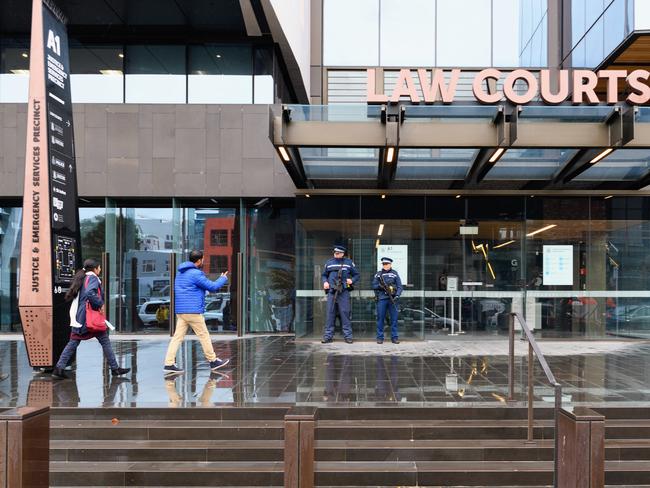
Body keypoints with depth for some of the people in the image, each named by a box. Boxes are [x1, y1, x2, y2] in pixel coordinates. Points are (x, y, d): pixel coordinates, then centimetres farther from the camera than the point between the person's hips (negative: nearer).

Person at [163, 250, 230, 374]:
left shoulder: (180, 273, 15)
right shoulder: (196, 274, -13)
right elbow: (212, 287, -9)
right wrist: (223, 279, 10)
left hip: (180, 311, 8)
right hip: (193, 311, -8)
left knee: (178, 336, 4)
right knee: (204, 336, 4)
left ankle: (169, 364, -2)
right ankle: (213, 361, 14)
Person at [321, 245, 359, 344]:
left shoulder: (349, 262, 8)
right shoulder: (329, 263, 13)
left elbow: (356, 275, 13)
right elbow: (324, 275, 21)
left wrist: (352, 280, -6)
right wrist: (325, 282, 1)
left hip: (344, 292, -2)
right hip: (331, 291, 2)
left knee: (345, 313, -3)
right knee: (330, 313, 1)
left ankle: (348, 336, 1)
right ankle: (328, 335, 5)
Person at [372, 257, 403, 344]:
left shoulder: (395, 274, 8)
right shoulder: (378, 274, 11)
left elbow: (399, 286, 4)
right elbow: (374, 286, 9)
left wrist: (397, 296, -10)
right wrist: (380, 286, -12)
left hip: (392, 299, 0)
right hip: (381, 299, 0)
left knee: (394, 319, 2)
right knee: (380, 318, 2)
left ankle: (394, 337, 9)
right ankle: (380, 337, 8)